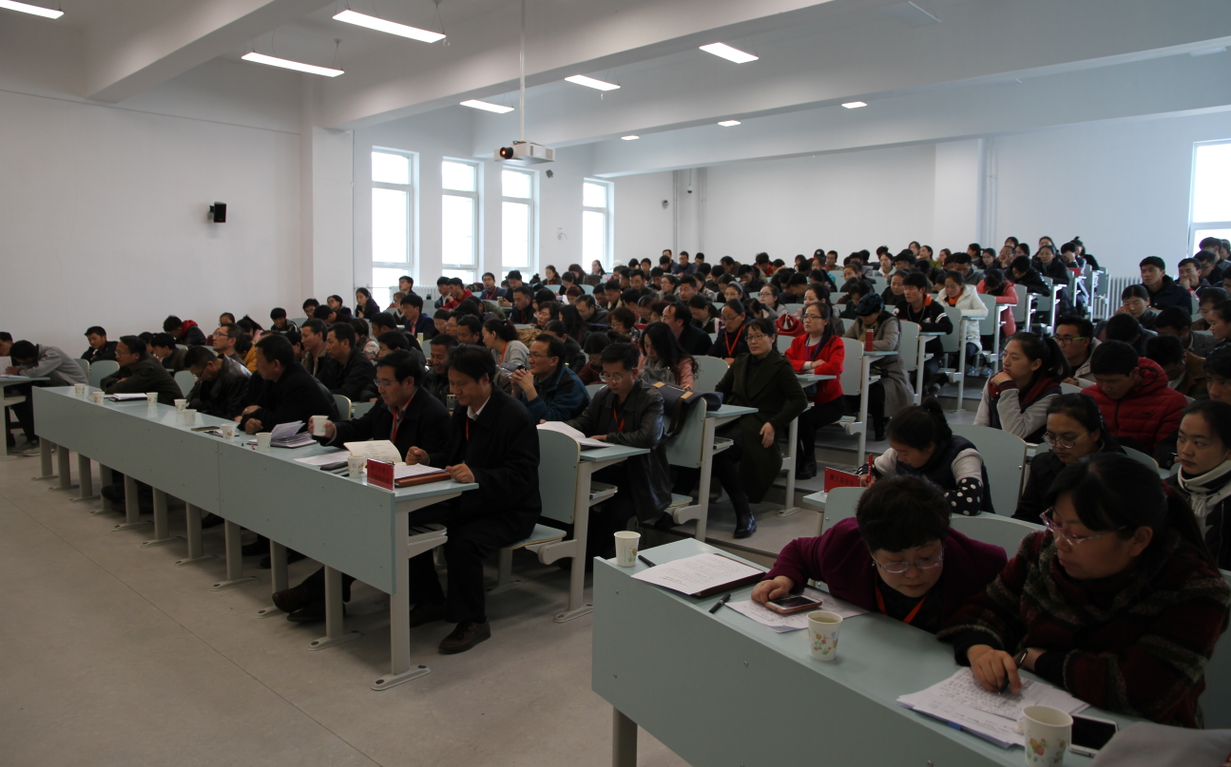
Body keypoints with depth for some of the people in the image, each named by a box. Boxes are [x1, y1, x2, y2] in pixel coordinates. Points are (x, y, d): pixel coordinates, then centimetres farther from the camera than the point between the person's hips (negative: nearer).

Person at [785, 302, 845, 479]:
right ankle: (796, 460, -9)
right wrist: (810, 364, -19)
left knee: (805, 418, -31)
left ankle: (809, 463, -6)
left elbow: (835, 367, -22)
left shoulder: (835, 343, -4)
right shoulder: (798, 341, 9)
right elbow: (786, 362, -7)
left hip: (829, 401, -3)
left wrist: (810, 371, -15)